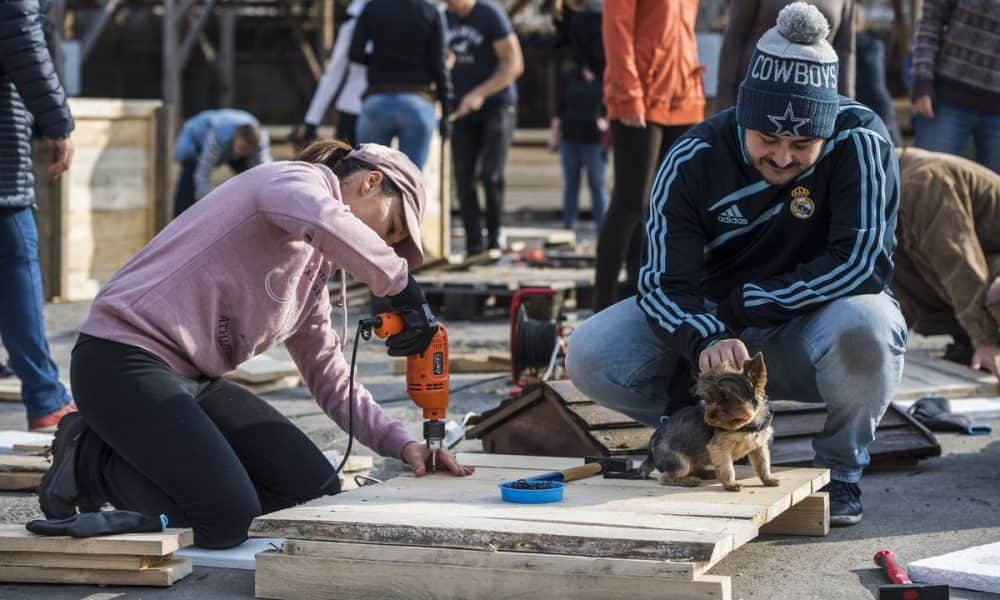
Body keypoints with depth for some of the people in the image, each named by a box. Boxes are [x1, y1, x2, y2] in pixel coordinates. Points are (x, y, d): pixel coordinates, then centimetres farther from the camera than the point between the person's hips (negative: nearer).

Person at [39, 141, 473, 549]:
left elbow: (330, 378, 22)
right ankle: (91, 459, 1)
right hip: (124, 361, -10)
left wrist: (401, 444, 9)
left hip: (195, 381, 10)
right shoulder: (296, 180, -7)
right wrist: (401, 283, -23)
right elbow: (327, 224, -33)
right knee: (228, 520, -22)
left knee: (317, 492, 0)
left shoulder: (314, 270, 20)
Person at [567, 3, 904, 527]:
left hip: (812, 334, -3)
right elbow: (665, 280, -17)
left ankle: (840, 470, -9)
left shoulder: (860, 141, -22)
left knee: (864, 325, -39)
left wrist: (738, 304, -23)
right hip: (717, 327, 3)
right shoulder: (694, 158, -15)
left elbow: (862, 263, -28)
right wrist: (706, 340, -41)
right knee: (591, 356, -19)